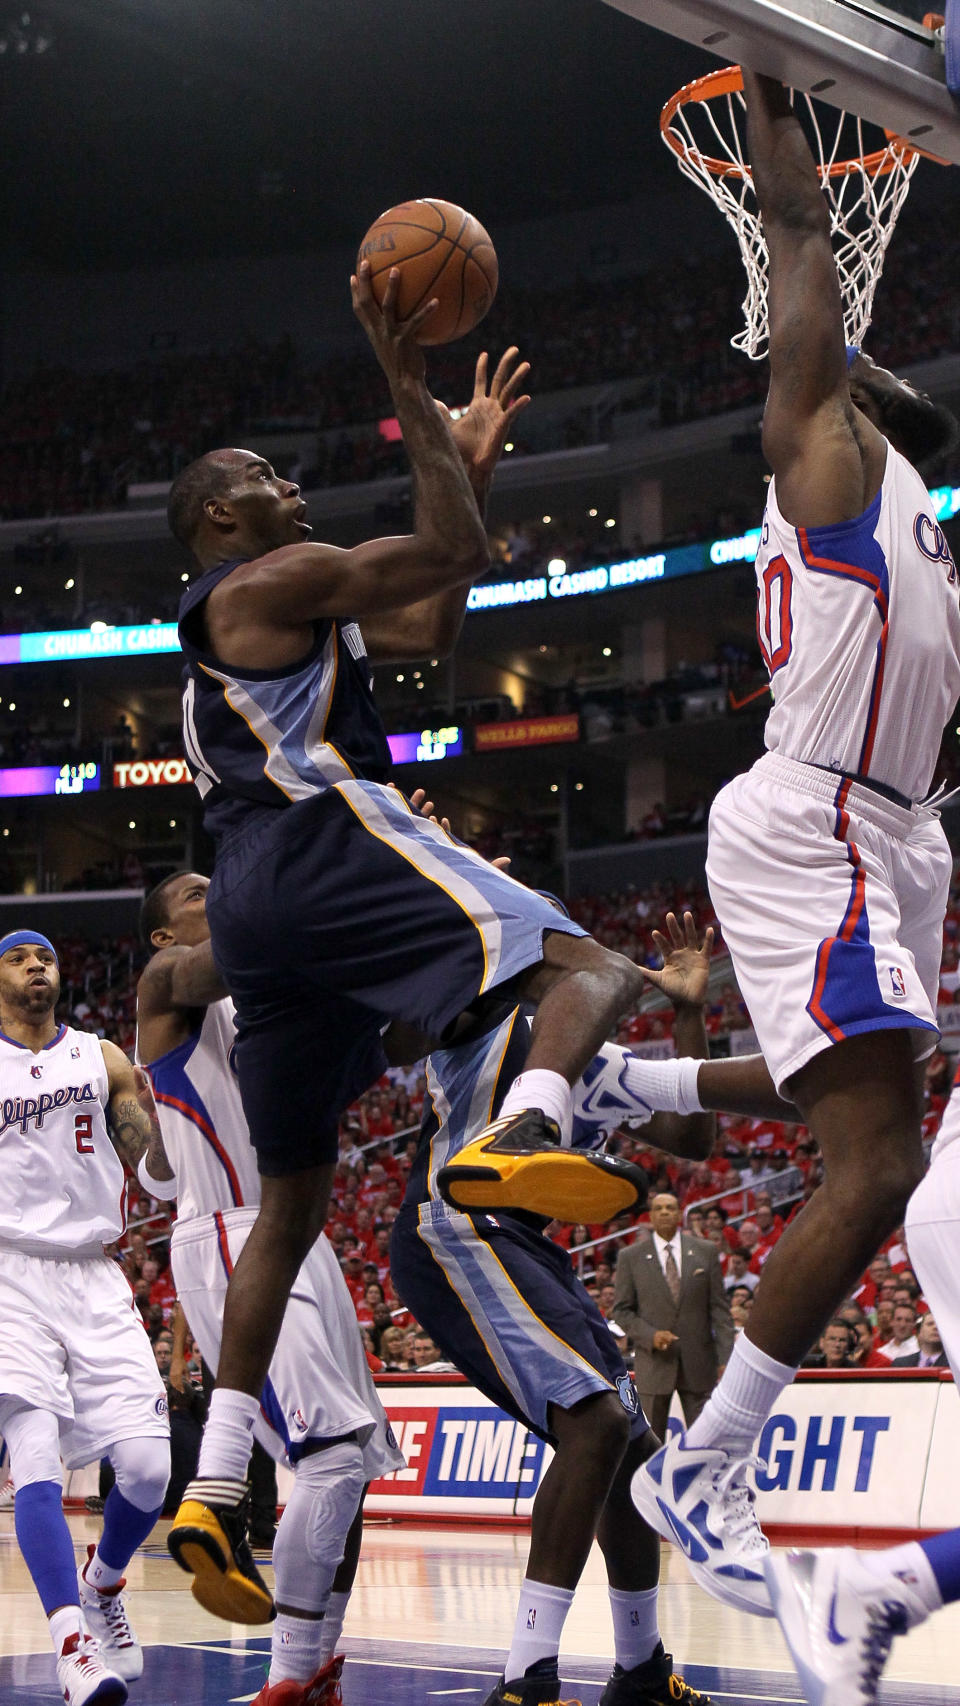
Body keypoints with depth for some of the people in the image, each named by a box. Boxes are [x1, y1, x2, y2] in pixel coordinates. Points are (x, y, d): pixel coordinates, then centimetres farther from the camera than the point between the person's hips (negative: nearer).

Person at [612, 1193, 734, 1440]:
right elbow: (621, 1311, 4)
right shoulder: (630, 1257, 4)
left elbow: (719, 1307, 5)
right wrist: (650, 1335, -13)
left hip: (698, 1364, 1)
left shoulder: (706, 1251, 6)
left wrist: (726, 1357, -3)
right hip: (654, 1362, -1)